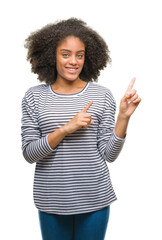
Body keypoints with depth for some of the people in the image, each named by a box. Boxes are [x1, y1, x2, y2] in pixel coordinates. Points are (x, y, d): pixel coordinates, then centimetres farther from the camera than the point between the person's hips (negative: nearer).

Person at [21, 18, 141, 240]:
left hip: (94, 198, 0)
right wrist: (66, 128, -19)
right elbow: (29, 153, -8)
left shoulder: (102, 95, -4)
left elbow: (109, 155, -4)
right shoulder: (34, 96, -2)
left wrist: (123, 117, -17)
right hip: (52, 200, 0)